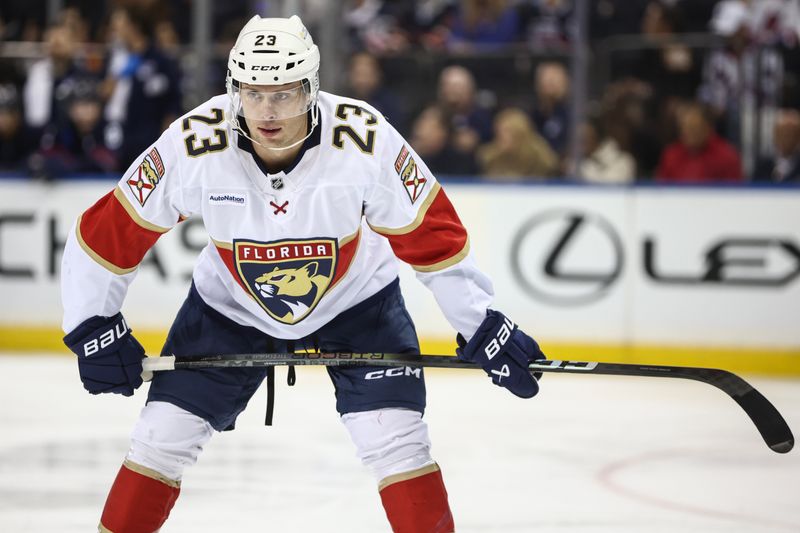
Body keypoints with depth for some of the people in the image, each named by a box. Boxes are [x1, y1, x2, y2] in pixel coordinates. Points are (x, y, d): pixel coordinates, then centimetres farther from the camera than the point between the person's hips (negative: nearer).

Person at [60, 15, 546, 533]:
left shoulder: (364, 136, -30)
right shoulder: (194, 144, -28)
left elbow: (431, 231, -18)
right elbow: (107, 231, -16)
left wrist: (482, 327, -16)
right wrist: (93, 328, -13)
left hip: (355, 300, -1)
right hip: (229, 305, 1)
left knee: (397, 442, -15)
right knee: (162, 437, -5)